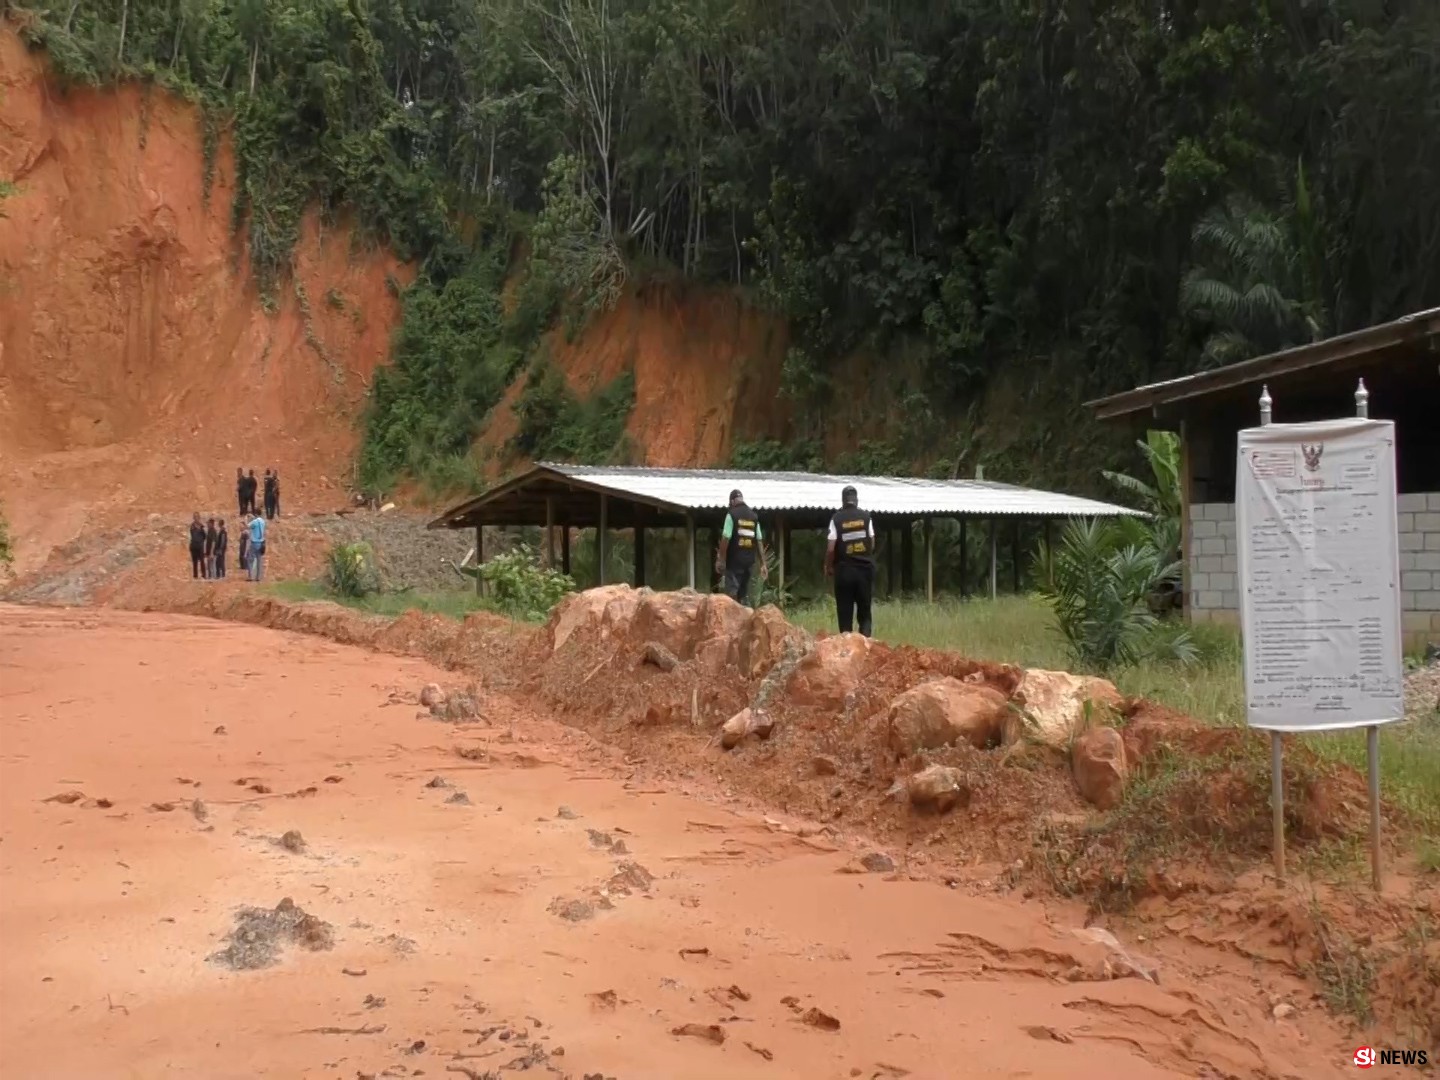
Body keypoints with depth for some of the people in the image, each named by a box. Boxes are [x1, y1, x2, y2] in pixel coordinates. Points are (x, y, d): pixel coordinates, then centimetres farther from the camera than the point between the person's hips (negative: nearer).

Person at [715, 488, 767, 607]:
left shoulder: (731, 514, -6)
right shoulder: (754, 516, 9)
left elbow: (726, 538, -11)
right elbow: (759, 541, 7)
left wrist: (720, 559, -4)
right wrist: (763, 564, 8)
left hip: (734, 560, -5)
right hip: (749, 561, 5)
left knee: (732, 593, -4)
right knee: (744, 594, 13)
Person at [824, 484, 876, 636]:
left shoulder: (836, 519, -5)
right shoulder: (866, 516, 1)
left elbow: (831, 548, -8)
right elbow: (872, 543, 2)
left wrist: (828, 567, 7)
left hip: (844, 569, -1)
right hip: (865, 568, 2)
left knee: (845, 611, 5)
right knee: (864, 610, 8)